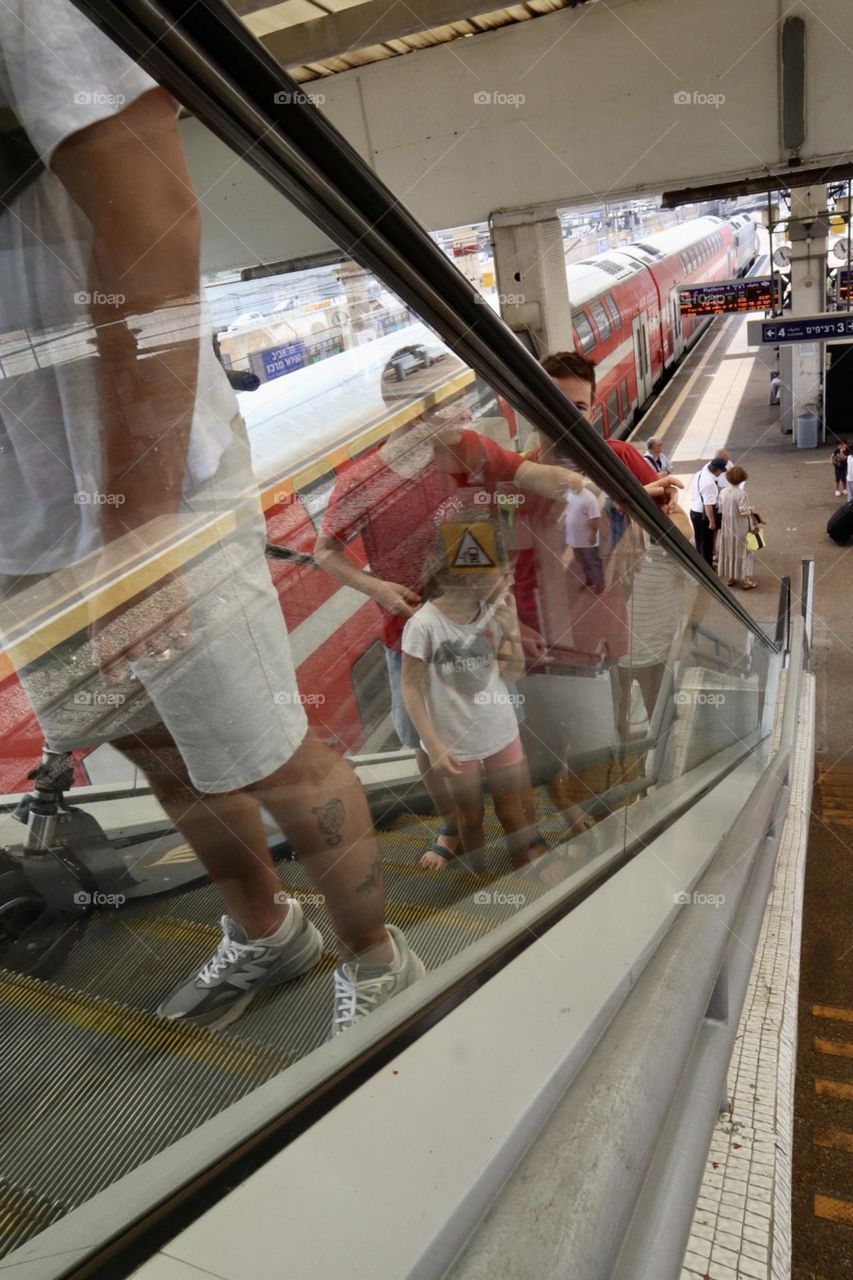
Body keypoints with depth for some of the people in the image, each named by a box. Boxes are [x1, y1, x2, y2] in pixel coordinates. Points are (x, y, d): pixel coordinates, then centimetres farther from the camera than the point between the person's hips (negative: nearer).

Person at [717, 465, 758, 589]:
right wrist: (751, 511, -2)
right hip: (740, 528, -5)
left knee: (729, 551, 16)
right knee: (742, 552, 7)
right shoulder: (742, 493, -23)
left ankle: (730, 578, 25)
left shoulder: (723, 492, -5)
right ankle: (745, 580, 14)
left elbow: (721, 509, 3)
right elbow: (743, 512, -21)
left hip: (727, 527, 5)